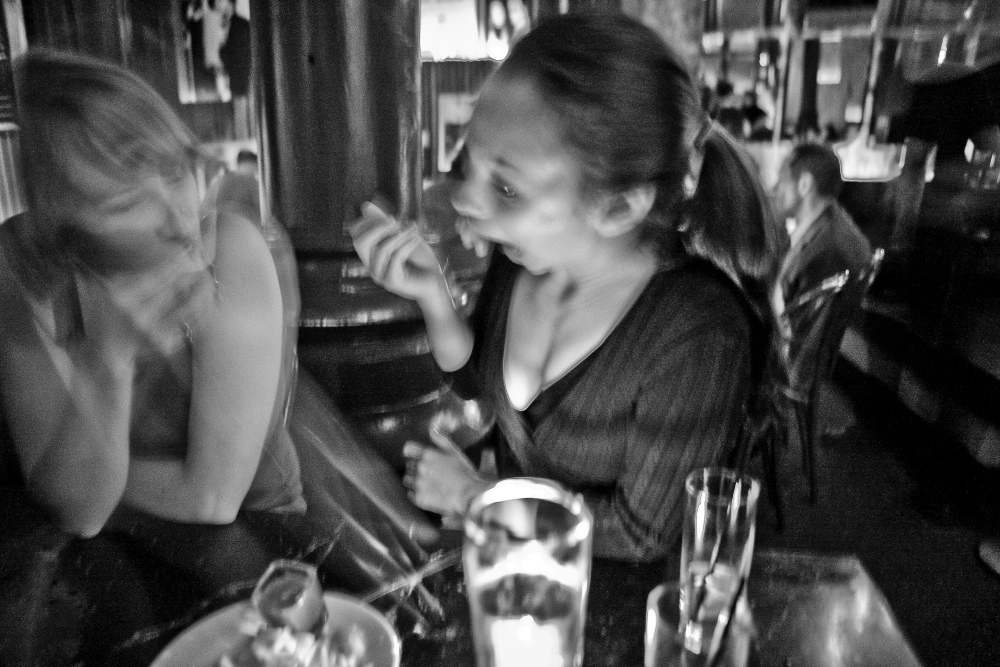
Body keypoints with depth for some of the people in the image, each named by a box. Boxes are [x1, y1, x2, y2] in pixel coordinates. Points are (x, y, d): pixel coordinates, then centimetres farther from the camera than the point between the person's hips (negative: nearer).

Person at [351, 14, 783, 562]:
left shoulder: (697, 337, -34)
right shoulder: (521, 252, -16)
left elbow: (643, 532, -21)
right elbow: (476, 379, 0)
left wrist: (474, 494, -15)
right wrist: (431, 294, -20)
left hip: (608, 583, -4)